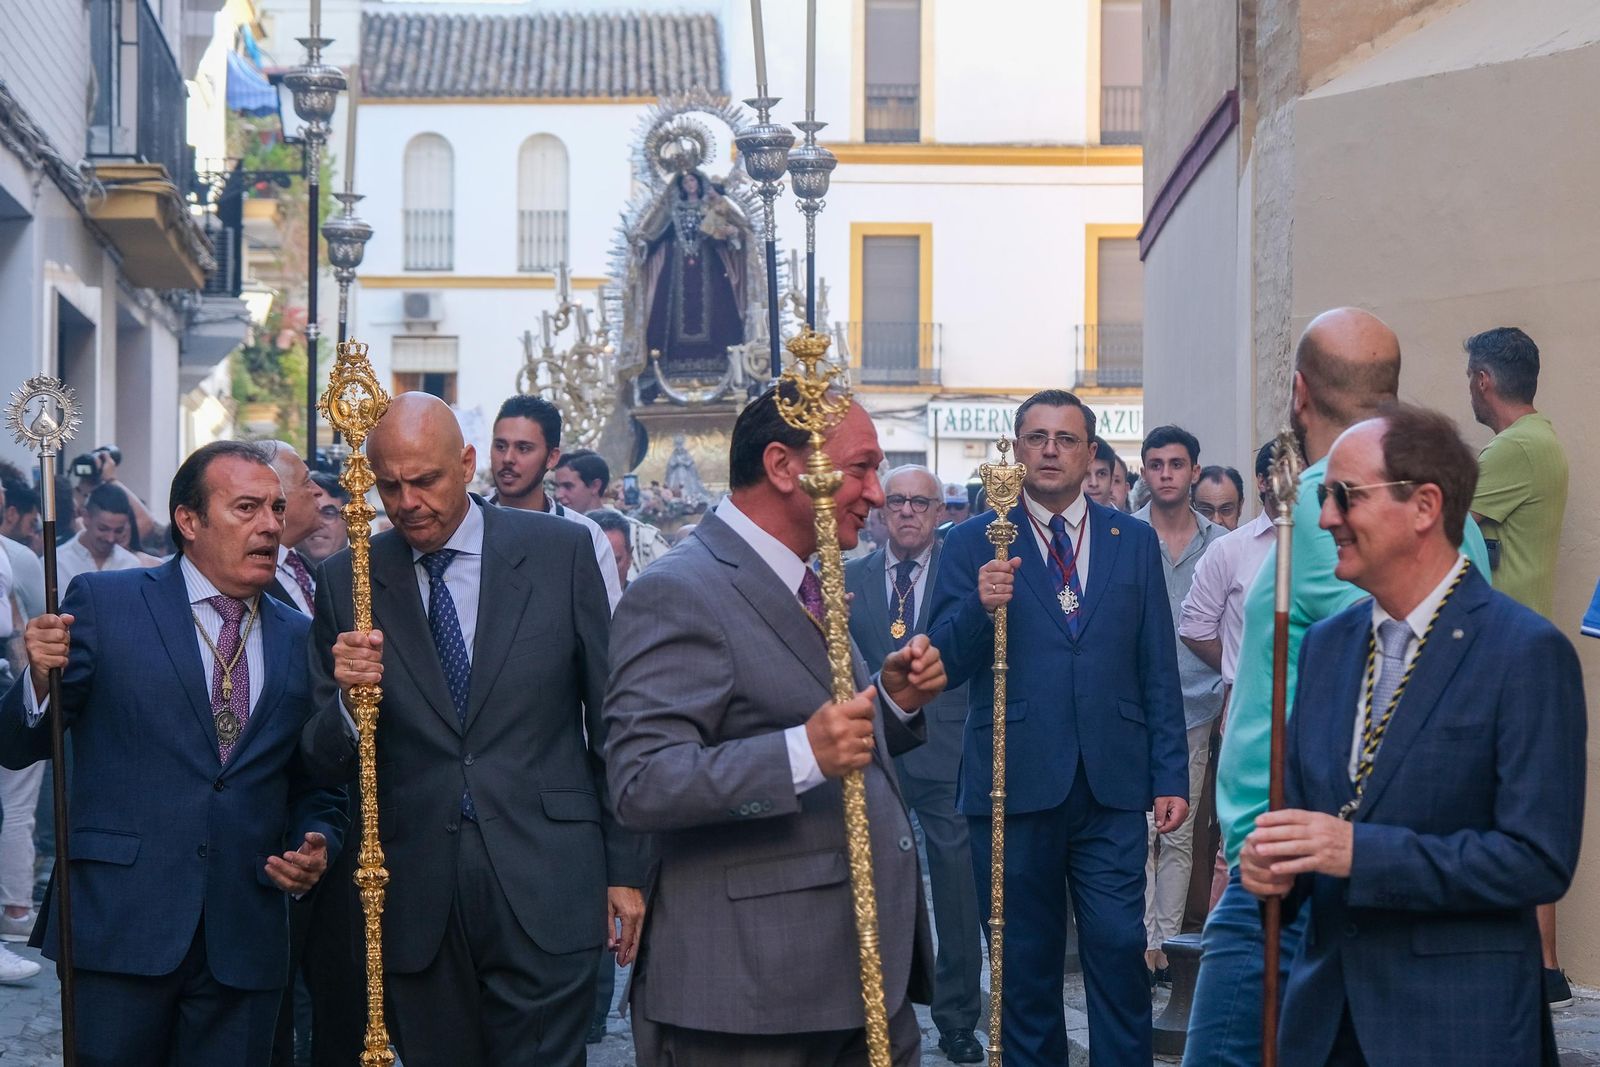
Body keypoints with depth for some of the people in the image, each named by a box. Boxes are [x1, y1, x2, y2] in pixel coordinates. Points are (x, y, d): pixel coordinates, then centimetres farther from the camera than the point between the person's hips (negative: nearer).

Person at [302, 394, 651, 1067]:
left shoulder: (559, 551, 1)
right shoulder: (347, 582, 4)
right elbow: (327, 765, 6)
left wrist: (626, 869, 4)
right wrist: (348, 699, -15)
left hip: (543, 890, -1)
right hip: (416, 903, 2)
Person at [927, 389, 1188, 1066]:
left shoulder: (1135, 542, 9)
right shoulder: (974, 545, 4)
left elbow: (1159, 671, 9)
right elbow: (944, 667, -2)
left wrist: (1171, 776, 3)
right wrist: (980, 606, -21)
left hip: (1112, 785, 1)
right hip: (1015, 784, -1)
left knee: (1120, 952, -5)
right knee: (1025, 966, 7)